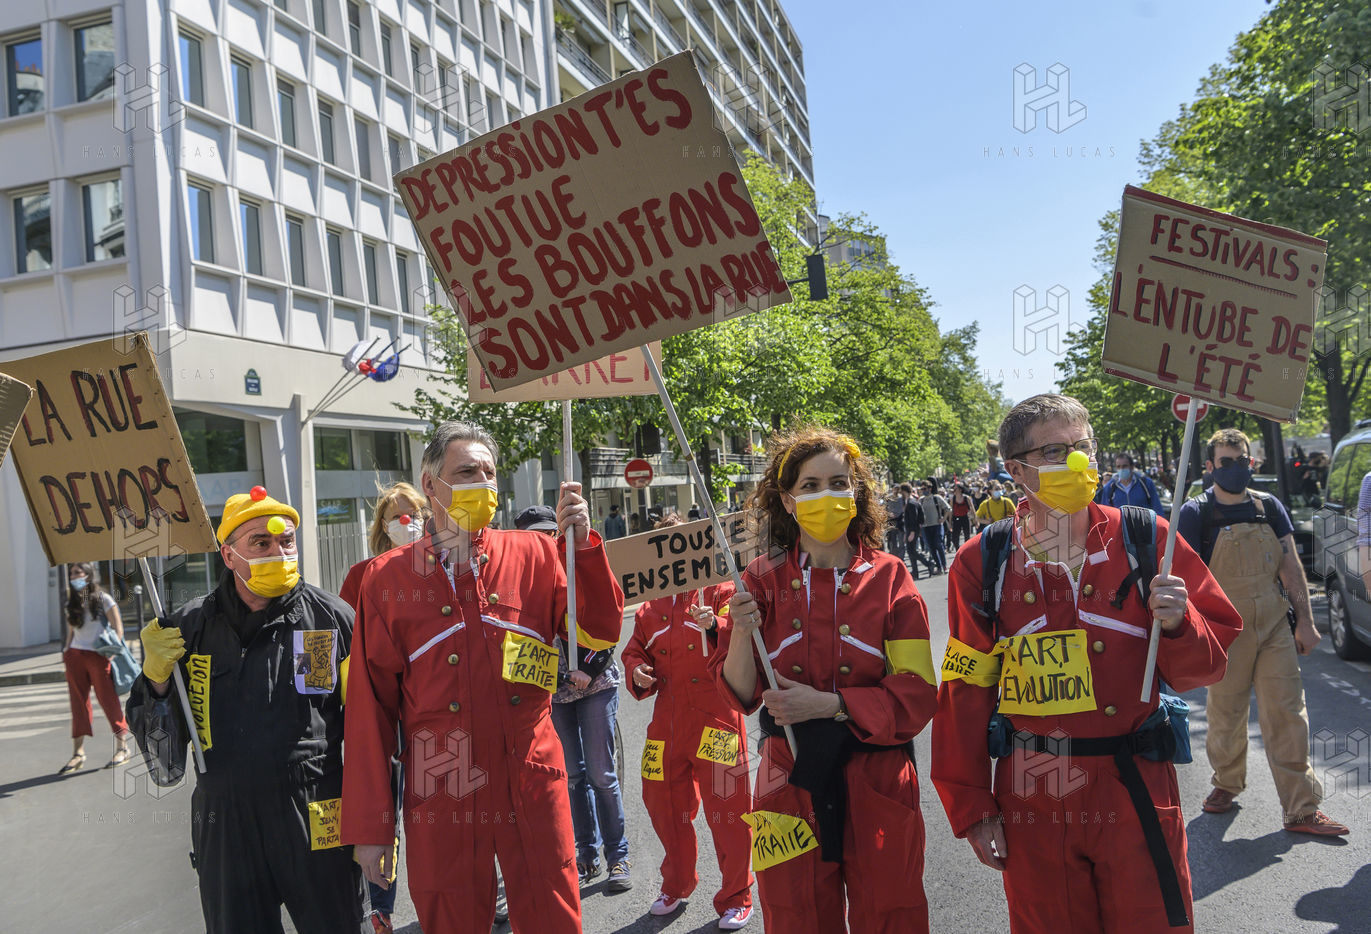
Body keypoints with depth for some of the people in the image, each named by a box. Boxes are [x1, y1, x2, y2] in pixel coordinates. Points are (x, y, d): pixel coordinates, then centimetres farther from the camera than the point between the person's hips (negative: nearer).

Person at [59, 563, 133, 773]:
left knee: (108, 700, -2)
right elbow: (70, 631, 19)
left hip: (98, 656, -5)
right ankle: (78, 752, 8)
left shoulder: (103, 599, -1)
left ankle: (123, 746, 5)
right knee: (78, 703, 4)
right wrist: (66, 653, 8)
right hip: (75, 656, 5)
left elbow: (118, 628, -3)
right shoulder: (72, 604, 13)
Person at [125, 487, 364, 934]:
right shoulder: (189, 627, 3)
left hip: (318, 830, -2)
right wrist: (156, 678, -8)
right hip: (225, 828, 2)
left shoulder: (333, 618, -4)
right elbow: (152, 734, 12)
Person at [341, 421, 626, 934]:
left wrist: (582, 543, -15)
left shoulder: (534, 554, 4)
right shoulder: (387, 578, 1)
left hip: (533, 790, 1)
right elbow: (370, 705, 0)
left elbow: (600, 632, -2)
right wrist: (369, 825, -1)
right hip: (442, 803, 0)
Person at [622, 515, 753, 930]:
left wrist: (715, 628, -32)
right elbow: (634, 650, 19)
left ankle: (736, 898, 18)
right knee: (663, 803, 14)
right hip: (667, 720, 5)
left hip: (716, 718, -5)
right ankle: (677, 885, 37)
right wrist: (637, 673, -2)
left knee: (725, 809, -1)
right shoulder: (650, 608, 12)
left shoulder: (720, 592, -2)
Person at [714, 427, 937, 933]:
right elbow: (740, 693, -1)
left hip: (876, 787, -1)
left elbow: (916, 695, -8)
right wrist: (742, 632, -18)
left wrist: (829, 704, -19)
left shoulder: (888, 578, -3)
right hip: (791, 783, 1)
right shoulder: (764, 581, 0)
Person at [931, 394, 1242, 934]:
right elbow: (965, 690, 1)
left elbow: (1203, 667, 2)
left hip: (1135, 789, 0)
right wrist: (970, 807, 1)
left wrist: (1178, 623, -19)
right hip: (1033, 800, 0)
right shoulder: (983, 563, -3)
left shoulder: (1146, 540, -3)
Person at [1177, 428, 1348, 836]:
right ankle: (1226, 783, 32)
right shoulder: (1196, 513, -6)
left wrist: (1305, 620, 3)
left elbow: (1291, 567, 8)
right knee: (1225, 714, 9)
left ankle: (1302, 809, 9)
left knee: (1287, 714, 1)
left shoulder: (1269, 507, 5)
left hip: (1274, 627, 3)